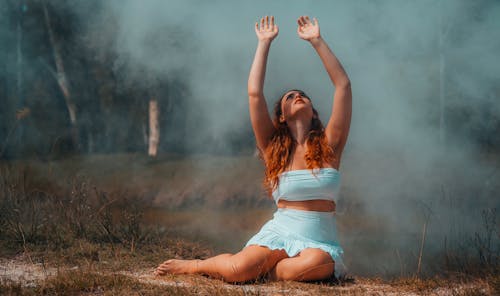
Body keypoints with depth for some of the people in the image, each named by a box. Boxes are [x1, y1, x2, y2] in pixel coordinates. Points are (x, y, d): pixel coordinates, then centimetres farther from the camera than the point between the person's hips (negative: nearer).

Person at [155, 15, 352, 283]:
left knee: (316, 264, -37)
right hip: (280, 233, 0)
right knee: (236, 271, -28)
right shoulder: (274, 148, 7)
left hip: (320, 241, 1)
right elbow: (254, 93, -1)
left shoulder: (329, 145, 7)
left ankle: (265, 270, -6)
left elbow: (343, 85, 4)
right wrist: (264, 43, 3)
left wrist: (317, 41, 5)